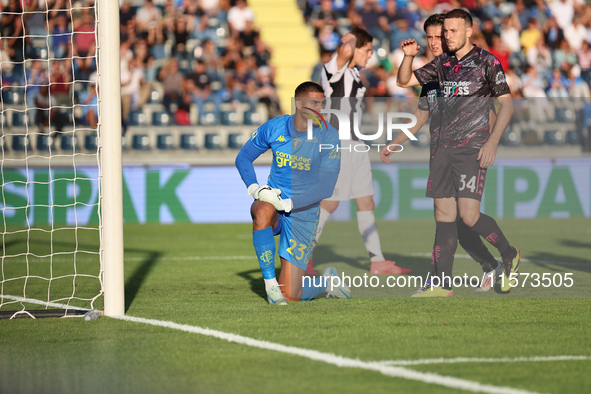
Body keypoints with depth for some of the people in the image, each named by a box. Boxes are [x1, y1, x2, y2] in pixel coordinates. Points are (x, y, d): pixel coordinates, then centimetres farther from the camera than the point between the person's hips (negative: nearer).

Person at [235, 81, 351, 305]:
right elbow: (243, 158, 9)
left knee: (289, 296, -9)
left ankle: (326, 283, 27)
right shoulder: (274, 127, -4)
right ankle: (270, 283, -25)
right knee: (263, 212, -41)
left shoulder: (329, 137, -11)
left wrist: (288, 203, -24)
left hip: (302, 215, -2)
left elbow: (325, 187, -15)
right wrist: (255, 188, -10)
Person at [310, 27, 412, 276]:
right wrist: (350, 40, -14)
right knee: (330, 203, -5)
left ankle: (377, 261, 12)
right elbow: (346, 49, -33)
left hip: (356, 146, 9)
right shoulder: (334, 69, -13)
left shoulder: (354, 73, 16)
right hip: (339, 145, -9)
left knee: (366, 204, 9)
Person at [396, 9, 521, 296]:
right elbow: (405, 81, 17)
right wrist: (408, 56, -3)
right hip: (444, 148, 6)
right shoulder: (443, 64, 13)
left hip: (472, 149, -6)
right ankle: (443, 286, 5)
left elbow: (506, 103, -3)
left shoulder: (487, 62, -2)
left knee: (469, 215, -14)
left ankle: (510, 255, 10)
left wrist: (492, 141, -13)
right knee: (443, 214, 3)